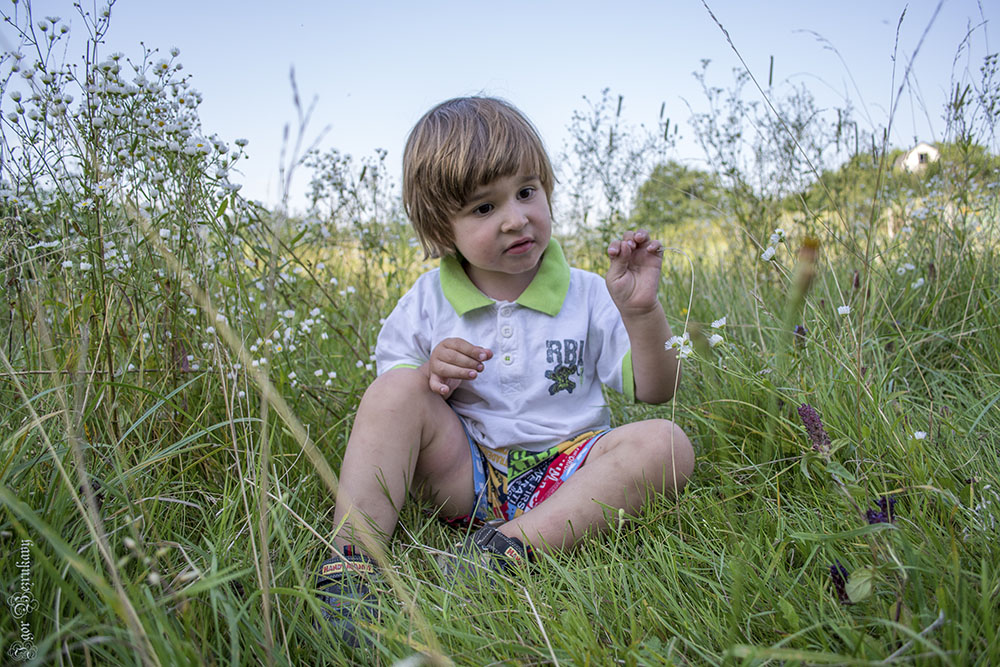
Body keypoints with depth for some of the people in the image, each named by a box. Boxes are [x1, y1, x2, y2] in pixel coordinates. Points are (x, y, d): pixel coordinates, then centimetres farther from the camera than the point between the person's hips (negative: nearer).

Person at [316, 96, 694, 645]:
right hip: (464, 473, 0)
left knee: (665, 443, -25)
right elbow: (388, 410, 5)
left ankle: (507, 547, -35)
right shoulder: (426, 302, 1)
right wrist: (430, 377, -18)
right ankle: (349, 565, -29)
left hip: (563, 476, 0)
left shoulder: (586, 296, 0)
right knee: (397, 386, -21)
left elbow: (654, 391, 0)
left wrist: (641, 311, -17)